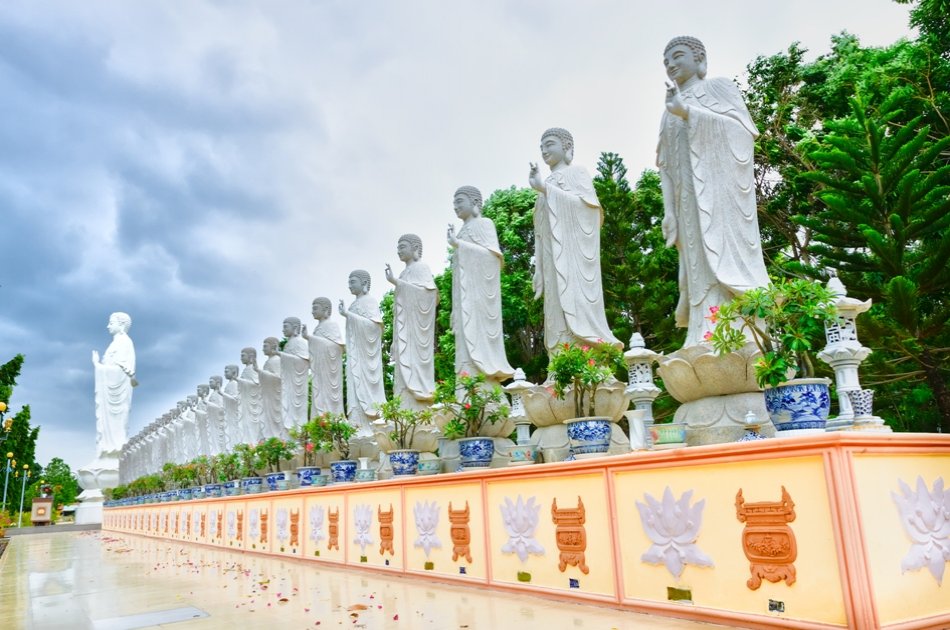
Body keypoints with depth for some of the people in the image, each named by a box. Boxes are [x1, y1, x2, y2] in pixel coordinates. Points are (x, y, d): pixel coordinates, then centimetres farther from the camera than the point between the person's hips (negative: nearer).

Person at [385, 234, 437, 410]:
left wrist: (395, 282, -19)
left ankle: (416, 413, -17)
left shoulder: (420, 267, -2)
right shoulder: (406, 272, 22)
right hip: (405, 327, 9)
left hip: (415, 326, -9)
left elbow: (423, 292, -18)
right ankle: (409, 411, 0)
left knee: (412, 359, -14)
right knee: (406, 363, 2)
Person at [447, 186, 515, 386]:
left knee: (478, 333, -14)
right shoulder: (463, 230, 23)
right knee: (468, 334, 0)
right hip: (465, 292, 8)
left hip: (478, 289, -8)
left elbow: (492, 254, -13)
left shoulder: (483, 223, 2)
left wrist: (458, 244, -14)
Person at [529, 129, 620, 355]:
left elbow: (584, 204, -11)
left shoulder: (576, 172, 8)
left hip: (572, 249, -6)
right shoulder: (548, 185, 25)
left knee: (575, 300, -17)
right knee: (559, 304, -4)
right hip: (553, 257, 6)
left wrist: (544, 188, -13)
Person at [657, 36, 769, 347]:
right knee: (701, 266, -6)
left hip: (719, 188, -5)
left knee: (724, 254, -16)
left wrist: (689, 113, -10)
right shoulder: (670, 113, 26)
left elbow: (741, 128, -5)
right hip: (689, 199, 5)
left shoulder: (719, 87, 12)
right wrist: (669, 210, 4)